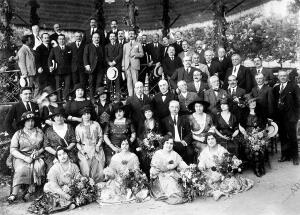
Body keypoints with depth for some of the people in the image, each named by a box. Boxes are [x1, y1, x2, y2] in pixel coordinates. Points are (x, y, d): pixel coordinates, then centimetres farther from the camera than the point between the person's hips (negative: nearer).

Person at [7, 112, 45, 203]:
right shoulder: (18, 134, 3)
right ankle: (14, 194, -27)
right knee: (21, 168, -31)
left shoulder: (39, 132, 10)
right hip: (21, 157, -1)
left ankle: (29, 190, -19)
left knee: (39, 166, -30)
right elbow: (13, 150, -4)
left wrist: (38, 152, -10)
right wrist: (25, 158, -17)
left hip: (36, 157, 2)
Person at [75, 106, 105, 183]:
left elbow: (101, 137, 10)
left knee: (98, 170, -10)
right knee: (85, 171, -11)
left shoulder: (96, 124, 11)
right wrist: (81, 150, -6)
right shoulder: (78, 127, 11)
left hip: (96, 149, 0)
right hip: (84, 150, 0)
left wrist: (98, 145, -5)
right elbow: (77, 142, 9)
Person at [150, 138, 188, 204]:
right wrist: (168, 167, -7)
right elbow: (155, 167, -5)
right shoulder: (158, 154, 2)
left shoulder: (175, 154, 10)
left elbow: (181, 164, 1)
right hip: (161, 176, -3)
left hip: (172, 176, 3)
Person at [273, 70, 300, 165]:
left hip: (290, 116, -4)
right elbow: (274, 102, 11)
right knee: (282, 137, 10)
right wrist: (274, 115, 2)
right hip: (279, 117, 4)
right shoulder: (275, 88, 13)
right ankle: (285, 155, 21)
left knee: (292, 137, 1)